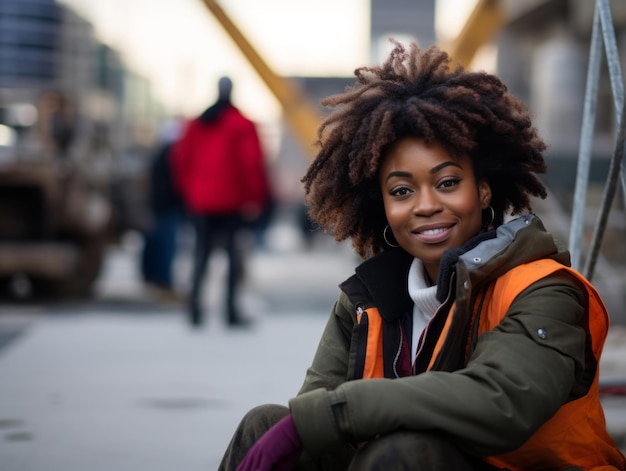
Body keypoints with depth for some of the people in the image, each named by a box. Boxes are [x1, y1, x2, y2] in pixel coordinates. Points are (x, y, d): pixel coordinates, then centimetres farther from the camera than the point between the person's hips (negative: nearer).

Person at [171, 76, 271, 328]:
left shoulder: (196, 124, 12)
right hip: (232, 203, -4)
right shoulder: (243, 125, -4)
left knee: (201, 253, 9)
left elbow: (181, 159, 10)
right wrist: (256, 198, -5)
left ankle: (195, 308, -4)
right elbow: (253, 163, -11)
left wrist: (189, 194, 16)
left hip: (200, 202, 4)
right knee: (234, 254, 1)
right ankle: (231, 311, -5)